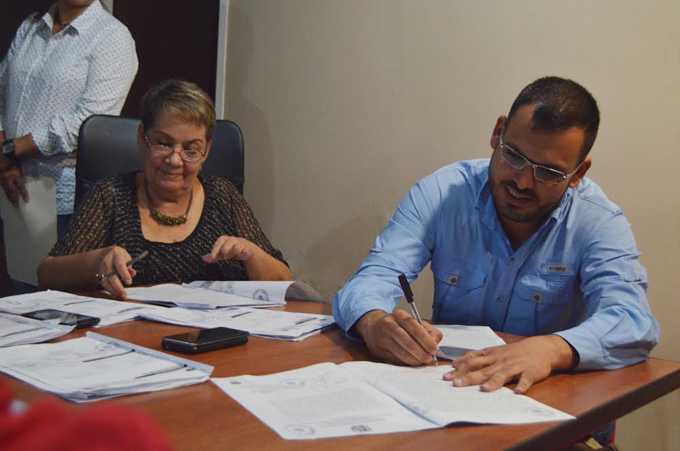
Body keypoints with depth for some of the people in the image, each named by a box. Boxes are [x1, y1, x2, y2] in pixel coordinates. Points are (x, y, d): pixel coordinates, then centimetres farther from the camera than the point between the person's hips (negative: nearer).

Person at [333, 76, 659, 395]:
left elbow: (634, 323, -20)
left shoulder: (597, 221, -9)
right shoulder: (440, 194, -6)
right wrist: (375, 323, -35)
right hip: (444, 383, 1)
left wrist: (551, 349, -40)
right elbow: (374, 278, -11)